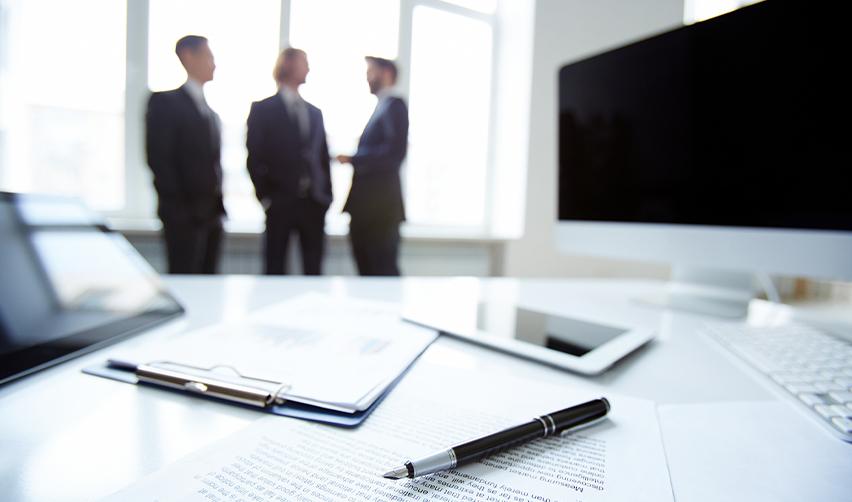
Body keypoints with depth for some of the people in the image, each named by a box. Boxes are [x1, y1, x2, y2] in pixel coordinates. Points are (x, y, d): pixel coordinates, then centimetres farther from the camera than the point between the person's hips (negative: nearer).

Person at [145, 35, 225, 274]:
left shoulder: (210, 111, 19)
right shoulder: (165, 101, -3)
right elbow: (158, 158, -10)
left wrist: (219, 204, 8)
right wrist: (177, 207, -14)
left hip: (212, 212, 7)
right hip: (184, 213, -6)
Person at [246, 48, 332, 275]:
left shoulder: (315, 112, 16)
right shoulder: (263, 109, 2)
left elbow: (324, 156, 14)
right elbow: (254, 157, -2)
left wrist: (327, 195, 7)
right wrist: (265, 196, -7)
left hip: (314, 202, 4)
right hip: (280, 202, -4)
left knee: (314, 269, 7)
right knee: (275, 268, 4)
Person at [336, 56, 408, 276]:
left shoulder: (394, 105, -7)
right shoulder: (381, 108, 20)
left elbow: (395, 152, -19)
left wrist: (353, 159, -17)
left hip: (381, 205, -9)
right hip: (366, 207, 9)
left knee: (383, 270, -4)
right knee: (366, 270, 14)